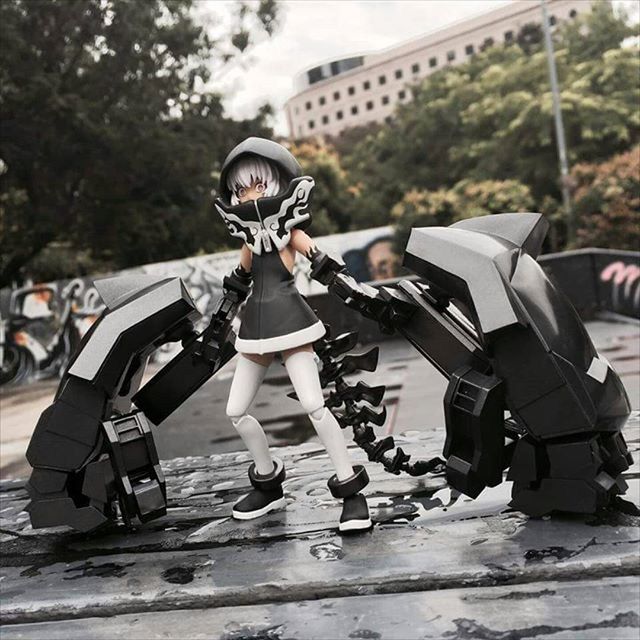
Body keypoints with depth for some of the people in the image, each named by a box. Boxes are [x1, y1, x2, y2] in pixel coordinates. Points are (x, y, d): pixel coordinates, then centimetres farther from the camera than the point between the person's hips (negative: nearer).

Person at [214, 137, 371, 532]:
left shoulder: (291, 233, 0)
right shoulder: (251, 239, 16)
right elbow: (238, 284, 24)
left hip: (290, 322, -7)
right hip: (255, 329, 7)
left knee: (314, 404, -17)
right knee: (237, 411, 7)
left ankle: (350, 490, -6)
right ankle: (269, 485, 24)